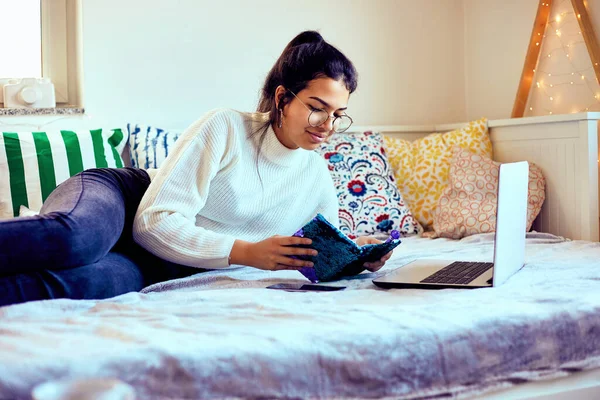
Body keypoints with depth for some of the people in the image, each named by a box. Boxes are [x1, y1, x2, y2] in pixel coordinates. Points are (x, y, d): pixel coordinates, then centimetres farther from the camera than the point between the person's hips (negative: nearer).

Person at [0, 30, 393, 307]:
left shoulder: (319, 180, 7)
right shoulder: (225, 127, -10)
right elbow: (155, 221, -16)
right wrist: (247, 252, -25)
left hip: (153, 272, 3)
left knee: (83, 283, -37)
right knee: (74, 238, -43)